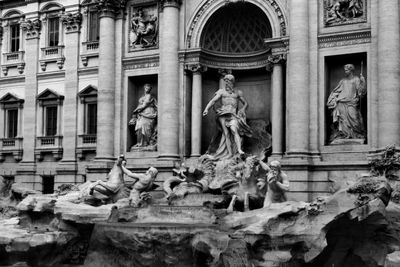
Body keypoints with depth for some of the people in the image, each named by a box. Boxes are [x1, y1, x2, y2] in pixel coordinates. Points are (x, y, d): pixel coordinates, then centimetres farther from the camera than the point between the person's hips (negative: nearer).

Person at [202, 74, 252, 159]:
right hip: (223, 114, 1)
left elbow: (245, 103, 24)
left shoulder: (238, 92, 18)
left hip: (233, 114, 0)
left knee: (234, 129, -24)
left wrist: (243, 109, 1)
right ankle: (229, 153, -13)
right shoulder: (222, 91, 14)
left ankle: (239, 149, -35)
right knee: (225, 133, -11)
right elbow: (213, 101, 2)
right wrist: (206, 109, -14)